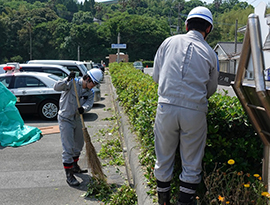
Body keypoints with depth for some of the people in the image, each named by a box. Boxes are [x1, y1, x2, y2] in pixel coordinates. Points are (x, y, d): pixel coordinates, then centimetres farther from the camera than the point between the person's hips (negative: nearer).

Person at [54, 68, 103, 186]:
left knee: (79, 144, 20)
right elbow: (57, 87, -24)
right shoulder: (73, 83, -15)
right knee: (68, 148, -7)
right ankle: (69, 175, 2)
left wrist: (83, 109, -37)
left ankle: (74, 166, 41)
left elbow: (89, 104, -15)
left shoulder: (90, 93, 1)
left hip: (76, 119, 7)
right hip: (65, 119, -7)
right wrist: (67, 80, -39)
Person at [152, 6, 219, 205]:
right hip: (194, 111, -1)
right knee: (191, 164, 13)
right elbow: (211, 89, 16)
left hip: (166, 107, 1)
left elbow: (156, 76, 12)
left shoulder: (169, 42, 6)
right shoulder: (210, 54, 6)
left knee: (164, 159, 16)